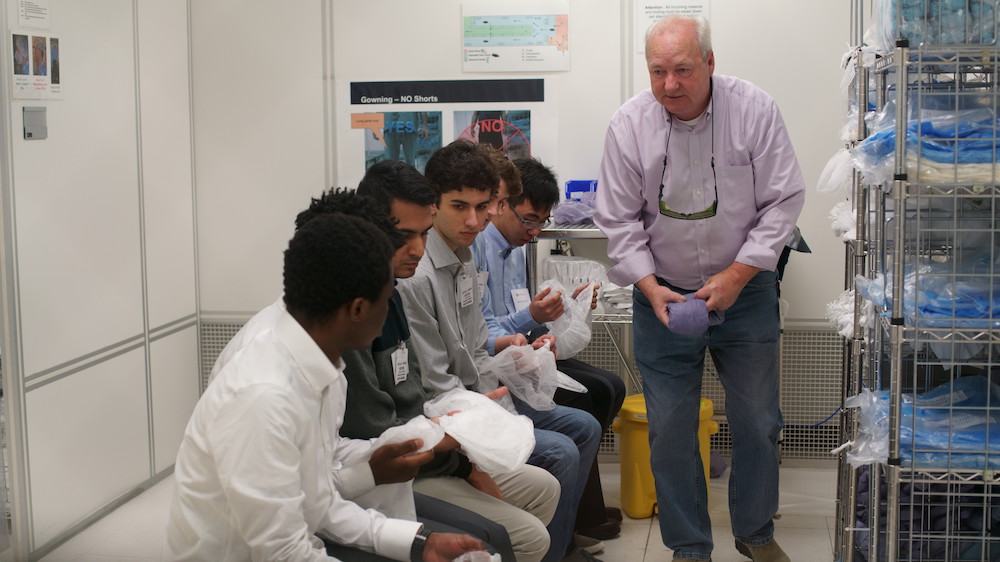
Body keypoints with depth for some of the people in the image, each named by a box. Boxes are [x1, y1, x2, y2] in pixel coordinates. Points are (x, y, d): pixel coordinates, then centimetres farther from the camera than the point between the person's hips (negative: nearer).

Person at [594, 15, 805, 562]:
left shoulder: (754, 110, -12)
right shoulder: (628, 123, -10)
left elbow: (783, 202, -8)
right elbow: (619, 220, -3)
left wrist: (736, 276, -14)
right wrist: (651, 287, -14)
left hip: (744, 288, 0)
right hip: (662, 295, 0)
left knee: (757, 420, 9)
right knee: (670, 428, 3)